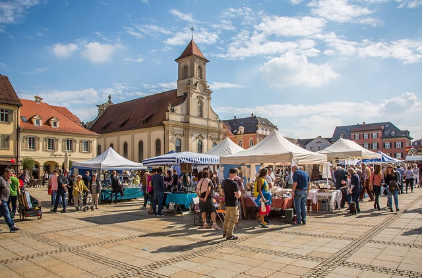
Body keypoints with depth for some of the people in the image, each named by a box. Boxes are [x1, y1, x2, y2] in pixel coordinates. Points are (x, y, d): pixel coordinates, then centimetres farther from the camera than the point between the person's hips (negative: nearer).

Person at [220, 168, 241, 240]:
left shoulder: (224, 182, 2)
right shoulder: (234, 184, -21)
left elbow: (221, 193, 11)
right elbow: (238, 196, -21)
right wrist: (239, 192, -1)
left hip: (227, 203, 7)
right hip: (233, 204, -7)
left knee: (227, 218, 21)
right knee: (233, 219, 3)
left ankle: (225, 232, 31)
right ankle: (229, 235, 8)